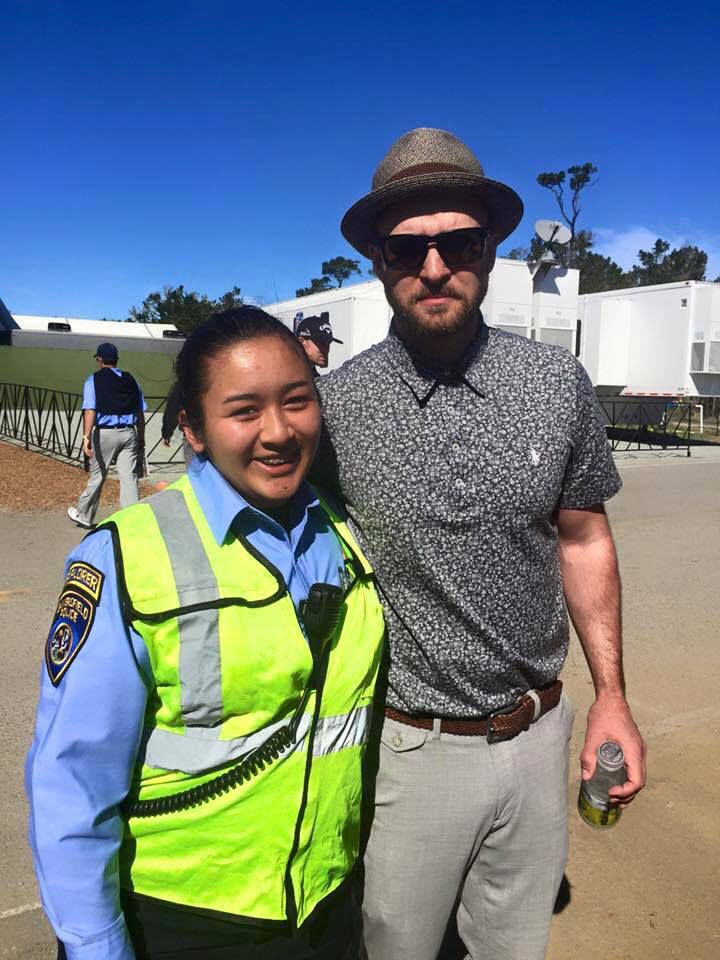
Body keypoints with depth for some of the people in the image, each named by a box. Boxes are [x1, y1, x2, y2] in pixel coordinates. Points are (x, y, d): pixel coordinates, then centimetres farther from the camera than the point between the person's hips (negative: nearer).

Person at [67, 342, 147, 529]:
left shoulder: (94, 380, 1)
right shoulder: (130, 379, 12)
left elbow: (90, 410, -12)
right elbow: (140, 413, 11)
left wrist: (86, 436, -17)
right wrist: (141, 440, 17)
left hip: (105, 433, -2)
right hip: (129, 433, 3)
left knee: (97, 477, 12)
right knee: (129, 478, 0)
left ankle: (84, 516, 31)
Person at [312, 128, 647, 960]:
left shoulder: (557, 384, -6)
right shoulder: (335, 404, -12)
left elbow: (583, 541, 5)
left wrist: (610, 696, 4)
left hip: (536, 736, 3)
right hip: (408, 746, -2)